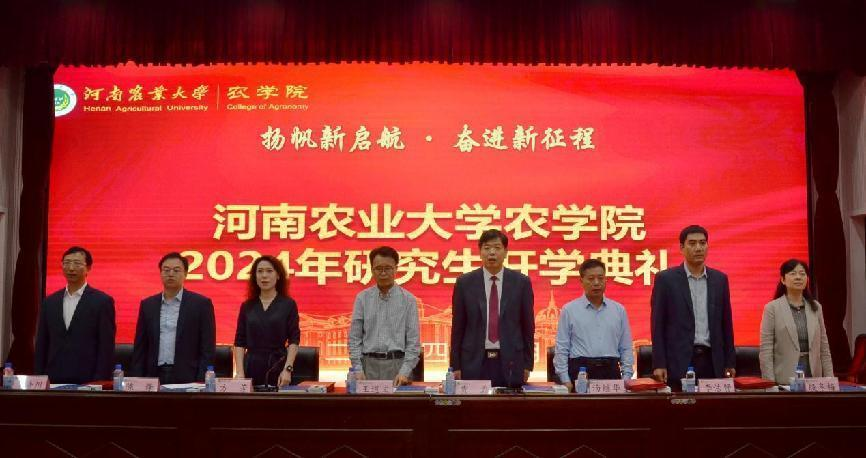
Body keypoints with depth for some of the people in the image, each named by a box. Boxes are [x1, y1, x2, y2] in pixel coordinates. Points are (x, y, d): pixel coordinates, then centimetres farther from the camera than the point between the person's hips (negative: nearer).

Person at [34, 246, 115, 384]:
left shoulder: (102, 301, -3)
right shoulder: (49, 302, 11)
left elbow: (106, 347, -6)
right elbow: (41, 346, 12)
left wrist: (99, 383, -12)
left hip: (87, 382, -4)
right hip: (54, 381, 4)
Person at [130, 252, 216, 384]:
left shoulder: (201, 304, 0)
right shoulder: (148, 305, 10)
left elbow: (207, 349, -3)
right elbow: (140, 348, 11)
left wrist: (201, 383, -10)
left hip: (186, 379, -3)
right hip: (154, 378, 3)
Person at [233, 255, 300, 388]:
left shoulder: (288, 304, 1)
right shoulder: (247, 306, 8)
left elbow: (294, 340, -3)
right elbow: (240, 343, 6)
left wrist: (287, 369, -14)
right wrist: (240, 372, -6)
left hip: (278, 367, -2)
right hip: (251, 367, 2)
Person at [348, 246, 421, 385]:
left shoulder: (408, 299, 1)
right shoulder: (362, 298, 6)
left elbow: (414, 341, -1)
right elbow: (354, 337, 5)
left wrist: (404, 372, -10)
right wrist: (358, 369, -4)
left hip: (397, 364, -1)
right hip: (369, 364, 1)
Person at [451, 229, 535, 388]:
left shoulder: (521, 282, 2)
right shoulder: (464, 283, 2)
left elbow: (528, 325, 5)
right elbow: (457, 326, 4)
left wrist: (527, 364, 4)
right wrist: (455, 366, 1)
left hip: (510, 363, 0)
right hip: (474, 362, 0)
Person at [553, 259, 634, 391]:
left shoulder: (619, 310, 10)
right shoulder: (569, 310, 3)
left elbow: (626, 348, 12)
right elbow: (561, 349, 2)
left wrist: (626, 378, 2)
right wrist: (565, 380, -5)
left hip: (611, 371, 2)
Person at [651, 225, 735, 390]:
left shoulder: (720, 279, 10)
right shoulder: (666, 279, -1)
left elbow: (726, 323, 13)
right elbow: (657, 324, -3)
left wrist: (729, 363, 10)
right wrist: (659, 364, -8)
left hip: (712, 362, 3)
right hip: (678, 361, -3)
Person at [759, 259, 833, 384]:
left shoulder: (816, 307, 9)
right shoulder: (772, 308, -3)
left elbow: (824, 348, 11)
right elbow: (765, 351, -7)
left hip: (813, 379, 3)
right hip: (784, 380, -3)